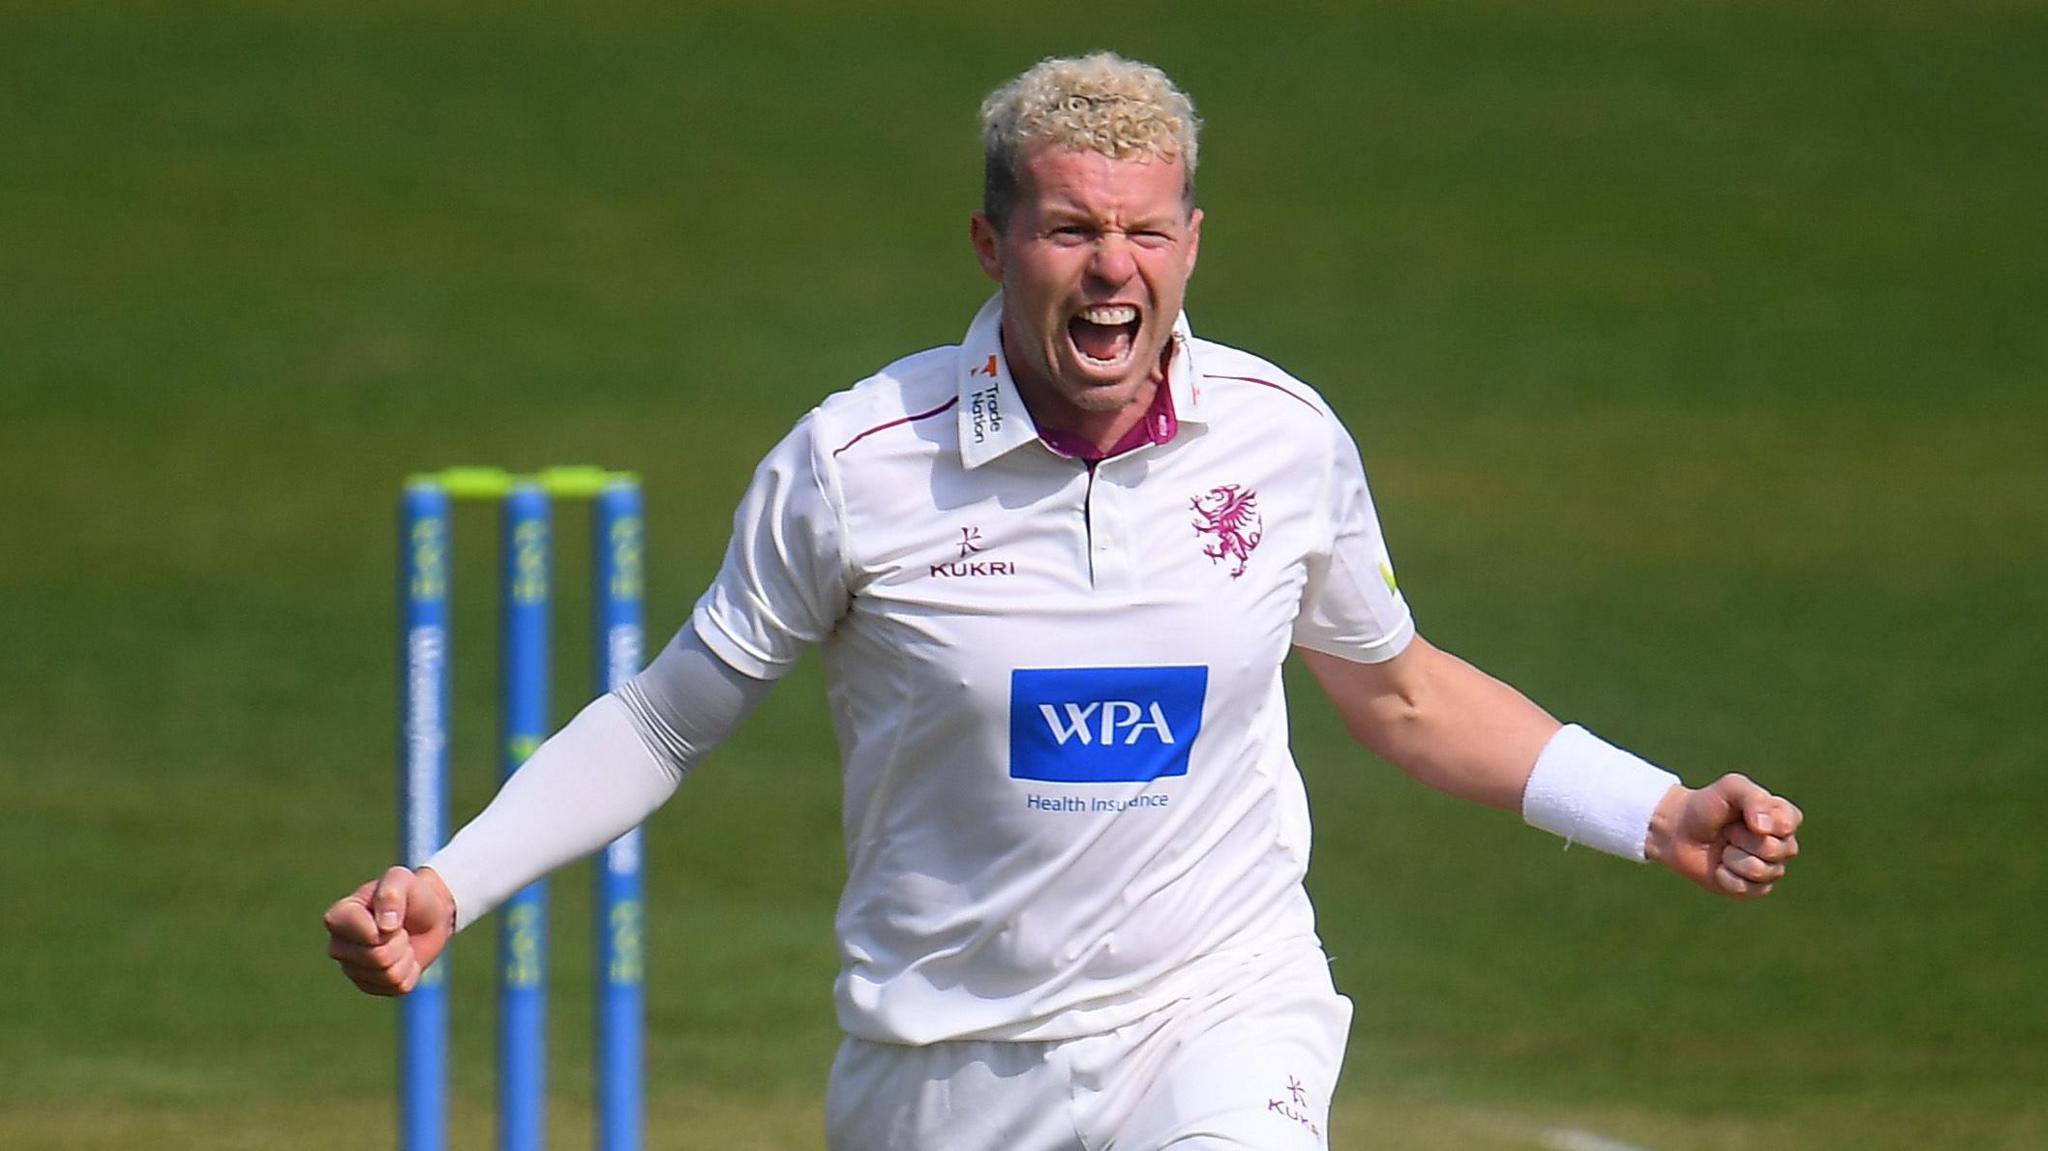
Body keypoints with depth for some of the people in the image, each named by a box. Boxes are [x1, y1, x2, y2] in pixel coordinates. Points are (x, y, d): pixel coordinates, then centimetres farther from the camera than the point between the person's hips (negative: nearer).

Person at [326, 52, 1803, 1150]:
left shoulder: (1283, 438, -2)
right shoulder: (854, 465, -9)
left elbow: (1394, 690, 16)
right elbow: (668, 720, 1)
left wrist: (1661, 816, 11)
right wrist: (449, 886, -9)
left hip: (1221, 1013, 0)